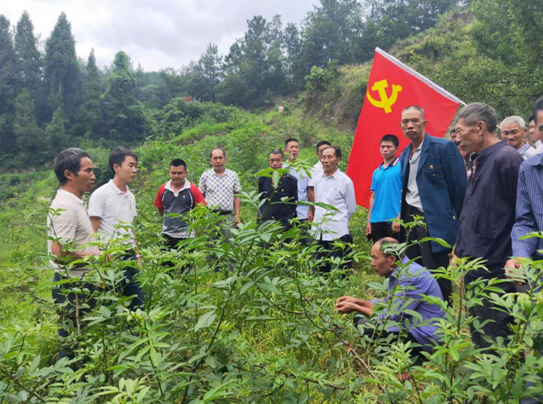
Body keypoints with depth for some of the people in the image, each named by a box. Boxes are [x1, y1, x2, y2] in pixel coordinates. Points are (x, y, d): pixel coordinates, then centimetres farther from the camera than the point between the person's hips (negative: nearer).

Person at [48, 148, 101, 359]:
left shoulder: (75, 202, 10)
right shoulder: (65, 207, -21)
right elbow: (60, 252, -27)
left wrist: (96, 255, 12)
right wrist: (97, 256, -17)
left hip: (82, 283, 10)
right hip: (73, 286, -10)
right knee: (73, 344, 3)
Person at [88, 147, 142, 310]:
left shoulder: (130, 196, 9)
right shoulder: (100, 194, -11)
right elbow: (93, 232, -10)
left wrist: (137, 256, 15)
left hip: (129, 257, 7)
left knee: (137, 304, 13)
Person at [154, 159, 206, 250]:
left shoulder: (193, 189, -6)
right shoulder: (163, 189, 2)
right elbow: (160, 209, 14)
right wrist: (170, 219, 10)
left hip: (187, 235, -2)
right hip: (167, 235, 3)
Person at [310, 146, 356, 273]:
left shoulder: (345, 181, -6)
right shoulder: (317, 179, 8)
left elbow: (351, 209, 2)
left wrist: (338, 221, 10)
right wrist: (319, 219, 13)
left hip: (337, 234, -5)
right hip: (317, 233, 5)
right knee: (319, 271, 15)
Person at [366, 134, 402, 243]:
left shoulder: (401, 167, -3)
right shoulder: (376, 172, 14)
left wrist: (399, 218, -15)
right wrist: (369, 221, 12)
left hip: (393, 221, -6)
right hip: (376, 222, 6)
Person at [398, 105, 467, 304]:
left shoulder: (444, 147, -9)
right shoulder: (404, 154, 13)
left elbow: (459, 186, -8)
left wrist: (453, 220, -4)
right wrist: (401, 216, 10)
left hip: (435, 223, -7)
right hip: (409, 220, 7)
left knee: (436, 279, -2)